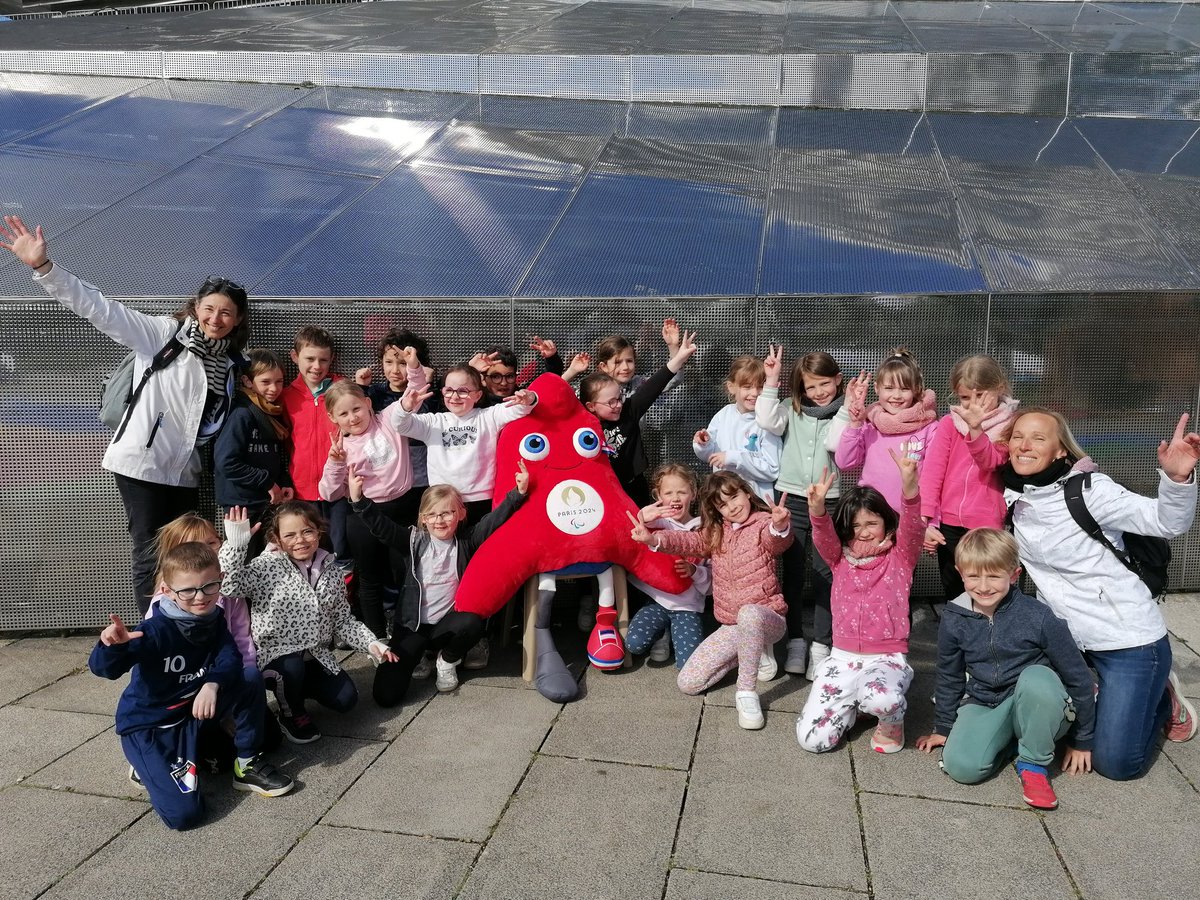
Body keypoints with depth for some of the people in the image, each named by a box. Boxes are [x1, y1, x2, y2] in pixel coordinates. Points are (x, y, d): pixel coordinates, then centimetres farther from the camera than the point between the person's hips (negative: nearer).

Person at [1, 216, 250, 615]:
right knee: (151, 557, -3)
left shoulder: (232, 363, 9)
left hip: (184, 472, 6)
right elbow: (99, 308, -15)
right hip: (142, 464, -5)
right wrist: (43, 266, -25)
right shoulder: (163, 334, -7)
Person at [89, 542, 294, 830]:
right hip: (147, 727, -5)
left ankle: (247, 766, 2)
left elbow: (230, 659, -15)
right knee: (184, 814, -19)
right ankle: (151, 765, 11)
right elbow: (104, 668, -34)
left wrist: (212, 684, -36)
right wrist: (112, 645, -57)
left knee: (250, 691, -18)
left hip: (192, 713, 6)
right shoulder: (156, 631, -25)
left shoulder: (214, 619, -6)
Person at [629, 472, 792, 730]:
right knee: (688, 683, -5)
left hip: (766, 619, -6)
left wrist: (780, 527, -56)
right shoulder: (716, 532, 12)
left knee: (749, 613, -43)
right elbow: (690, 541, -6)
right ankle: (753, 653, 12)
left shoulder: (764, 523, -6)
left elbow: (776, 541, -30)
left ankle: (747, 691, -26)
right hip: (731, 627, 6)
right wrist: (655, 539, -26)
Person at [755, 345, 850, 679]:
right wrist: (772, 380, -11)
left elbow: (834, 442, -12)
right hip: (790, 498, 1)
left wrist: (848, 406, -14)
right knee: (792, 571, 7)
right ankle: (795, 641, 16)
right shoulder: (791, 408, 7)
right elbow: (768, 421, -12)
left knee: (825, 572, 0)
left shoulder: (843, 411, 4)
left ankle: (821, 645, 7)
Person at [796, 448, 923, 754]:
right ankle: (855, 703, 18)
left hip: (887, 658, -3)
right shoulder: (840, 559, 9)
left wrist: (909, 486, -36)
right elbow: (824, 536, -10)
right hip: (842, 659, 3)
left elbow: (913, 528, -15)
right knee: (811, 738, -13)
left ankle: (892, 721, -1)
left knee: (882, 700, -39)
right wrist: (817, 506, -33)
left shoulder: (899, 558, 3)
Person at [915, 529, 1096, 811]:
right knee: (961, 766, -26)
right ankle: (1008, 740, 7)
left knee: (1036, 676, -37)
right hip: (984, 705, 2)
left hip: (1036, 706, -2)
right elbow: (949, 677, 10)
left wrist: (1082, 742, 1)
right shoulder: (954, 618, -8)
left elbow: (1079, 679, -6)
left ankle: (1034, 764, -14)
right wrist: (943, 728, 18)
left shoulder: (1039, 618, -18)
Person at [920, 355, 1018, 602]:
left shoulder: (1008, 424, -1)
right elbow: (932, 471, -4)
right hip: (949, 525, 2)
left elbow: (990, 462, -16)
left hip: (988, 526, -2)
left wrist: (975, 428, -31)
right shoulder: (949, 424, 2)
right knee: (953, 595, 13)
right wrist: (925, 520, -12)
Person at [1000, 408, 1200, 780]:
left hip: (1129, 640, -6)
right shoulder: (1009, 499, -2)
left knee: (1115, 762, -5)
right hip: (1065, 636, 6)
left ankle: (1162, 699, 25)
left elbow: (1167, 522, -22)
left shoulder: (1087, 489, -18)